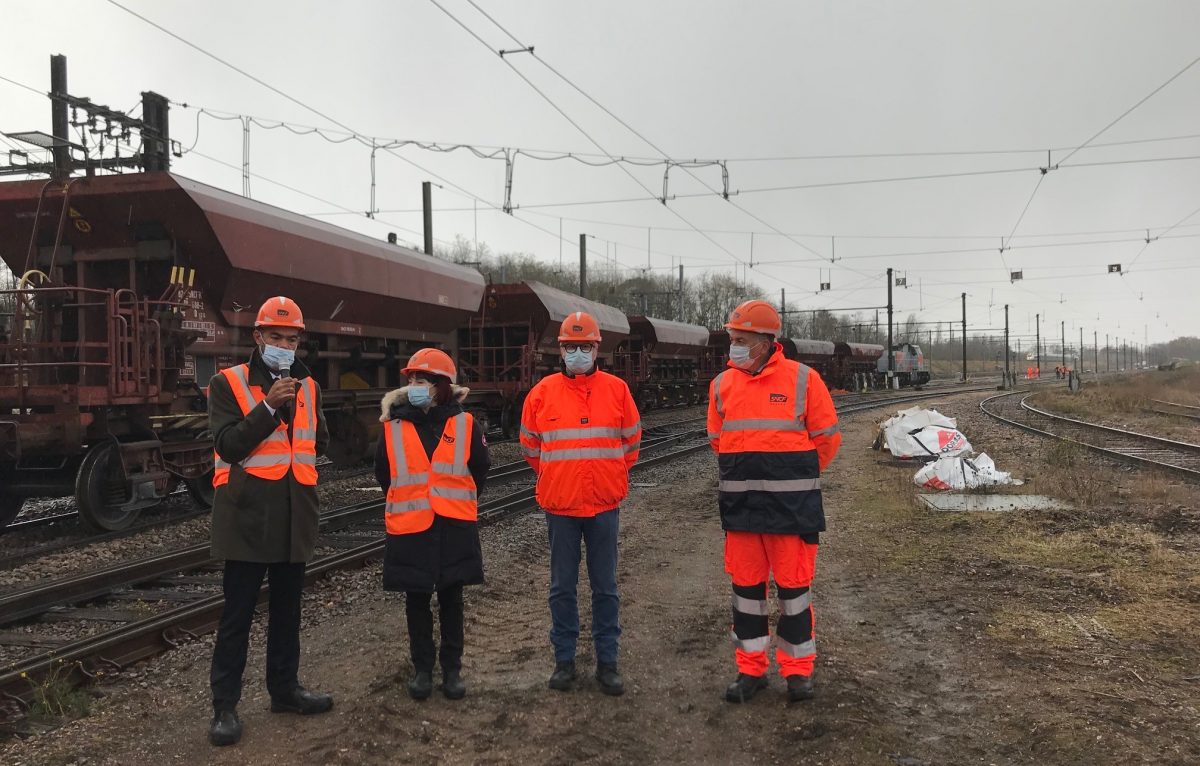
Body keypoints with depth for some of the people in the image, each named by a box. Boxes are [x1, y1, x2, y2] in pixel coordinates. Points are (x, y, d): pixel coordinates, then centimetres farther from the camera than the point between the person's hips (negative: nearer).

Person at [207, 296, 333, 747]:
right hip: (248, 516, -5)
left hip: (294, 516, 5)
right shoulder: (228, 384, -5)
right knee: (237, 614, 1)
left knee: (287, 609, 16)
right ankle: (224, 705, 11)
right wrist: (269, 406, -24)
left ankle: (284, 688, 29)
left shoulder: (307, 386, 10)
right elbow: (228, 444, -16)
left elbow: (319, 441, 17)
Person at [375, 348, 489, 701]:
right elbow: (384, 476, 10)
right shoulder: (393, 428, -2)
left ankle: (452, 669, 24)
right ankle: (422, 668, 25)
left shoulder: (465, 425, -4)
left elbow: (478, 473, 7)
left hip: (455, 528, 0)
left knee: (451, 599, 11)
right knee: (417, 600, 10)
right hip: (410, 529, 1)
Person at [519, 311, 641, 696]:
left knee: (605, 588, 8)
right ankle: (564, 659, 21)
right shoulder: (543, 392, -1)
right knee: (562, 587, 9)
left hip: (605, 506, 0)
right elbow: (530, 445, 12)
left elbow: (631, 439, 12)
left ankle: (607, 661, 18)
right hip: (560, 507, 0)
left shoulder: (616, 389, 0)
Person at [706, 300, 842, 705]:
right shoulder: (722, 384, 5)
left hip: (791, 506, -3)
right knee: (746, 588, 10)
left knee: (793, 587, 5)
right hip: (739, 505, 4)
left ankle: (798, 670, 20)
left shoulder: (803, 380, -7)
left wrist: (797, 481, 9)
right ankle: (751, 669, 23)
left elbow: (826, 437, 1)